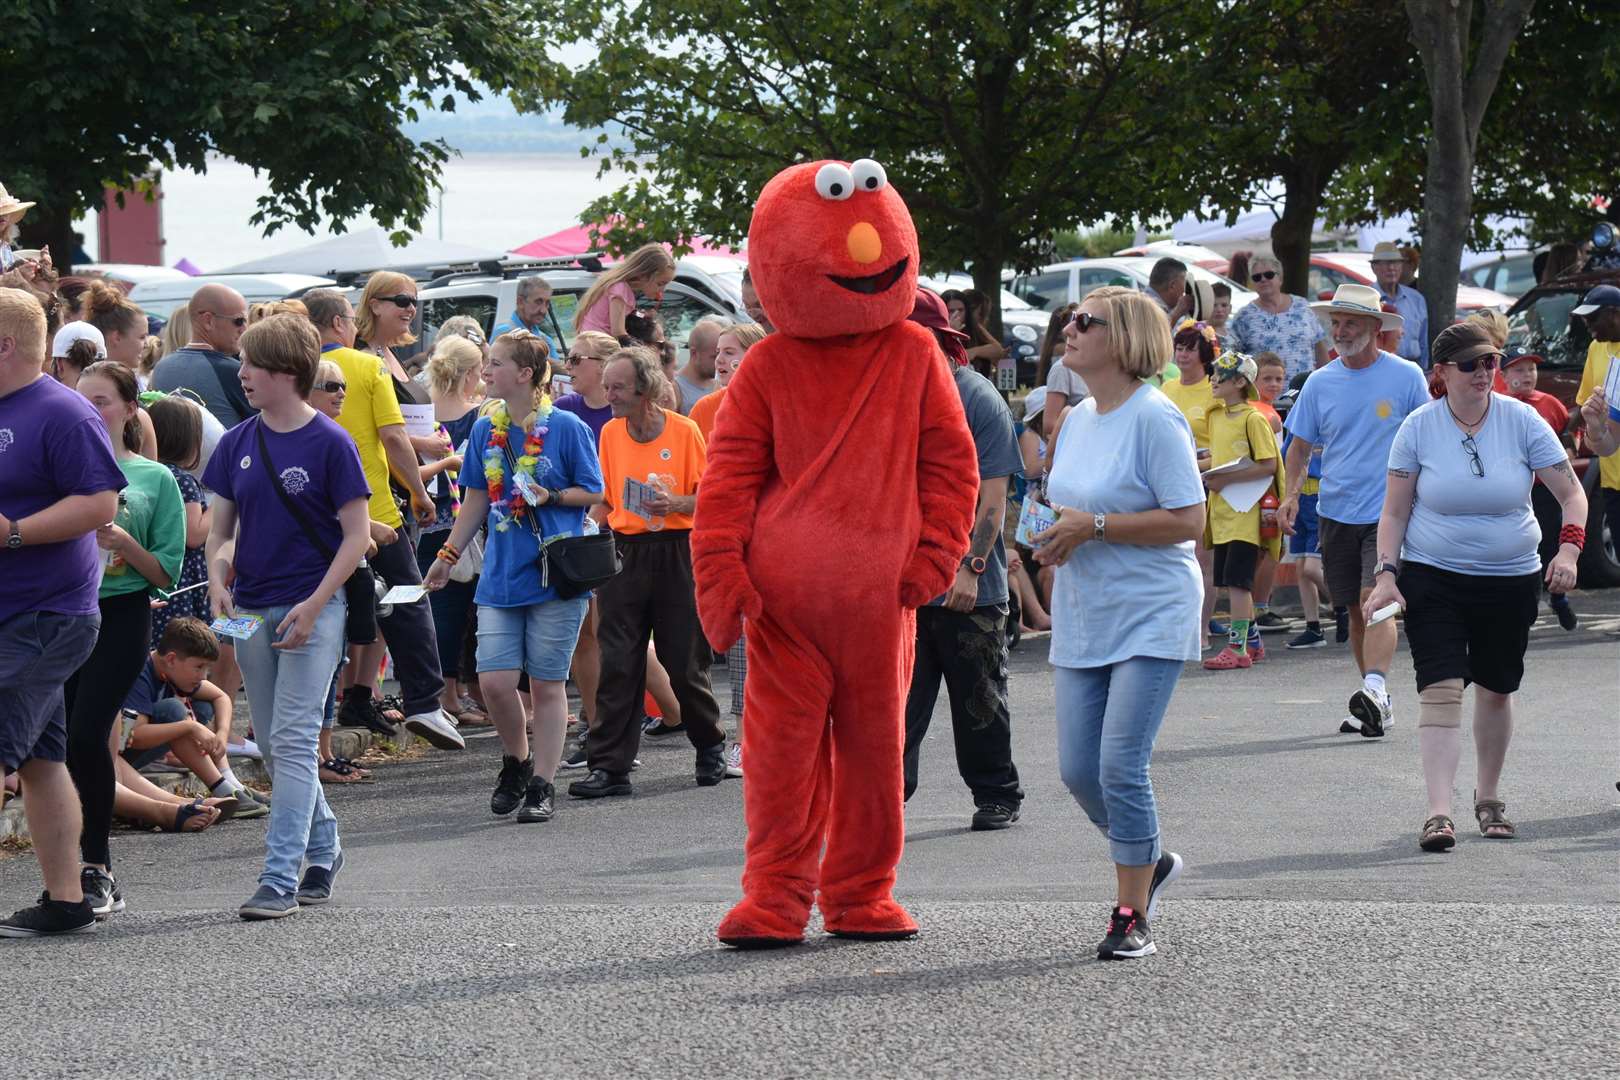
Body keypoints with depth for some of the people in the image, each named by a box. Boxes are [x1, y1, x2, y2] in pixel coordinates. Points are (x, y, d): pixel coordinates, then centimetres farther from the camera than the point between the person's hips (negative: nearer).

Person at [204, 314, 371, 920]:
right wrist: (218, 580, -7)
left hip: (313, 608, -6)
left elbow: (356, 535, -9)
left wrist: (314, 606, -16)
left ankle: (280, 879, -13)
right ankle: (324, 850, 30)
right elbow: (220, 528, 12)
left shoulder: (330, 444, -9)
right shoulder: (238, 444, 6)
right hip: (252, 611, 6)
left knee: (293, 742, -11)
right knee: (273, 746, 13)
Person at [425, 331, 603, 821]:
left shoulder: (566, 428, -6)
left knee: (547, 683, 1)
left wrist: (552, 496, -17)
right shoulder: (485, 430, 7)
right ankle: (515, 762, 21)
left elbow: (594, 493, 0)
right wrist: (449, 554, 17)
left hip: (555, 573, -4)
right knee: (495, 680, -5)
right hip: (500, 574, 4)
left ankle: (542, 785, 9)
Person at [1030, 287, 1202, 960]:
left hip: (1150, 618, -8)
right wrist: (1056, 538, 6)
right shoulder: (1077, 420, 12)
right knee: (1079, 771, 4)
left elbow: (1189, 520, -17)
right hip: (1082, 621, 8)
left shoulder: (1155, 418, -12)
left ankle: (1132, 916, -1)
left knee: (1121, 767, -12)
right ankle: (1150, 863, 29)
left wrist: (1095, 527, -19)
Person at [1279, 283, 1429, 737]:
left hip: (1389, 511, -4)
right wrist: (1292, 493, -4)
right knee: (1355, 610, 10)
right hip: (1336, 512, 4)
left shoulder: (1406, 377, -2)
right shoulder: (1320, 383, 6)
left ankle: (1374, 690, -33)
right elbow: (1300, 445, 13)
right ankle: (1377, 706, 20)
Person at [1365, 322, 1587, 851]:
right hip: (1433, 578, -2)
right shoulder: (1419, 427, -5)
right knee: (1441, 688, -15)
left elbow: (1572, 494, -2)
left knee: (1496, 689, 11)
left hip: (1511, 578, 2)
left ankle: (1488, 797, 32)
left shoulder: (1522, 421, -5)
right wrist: (1386, 574, -10)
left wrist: (1568, 548, -19)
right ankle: (1438, 812, -21)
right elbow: (1394, 511, 1)